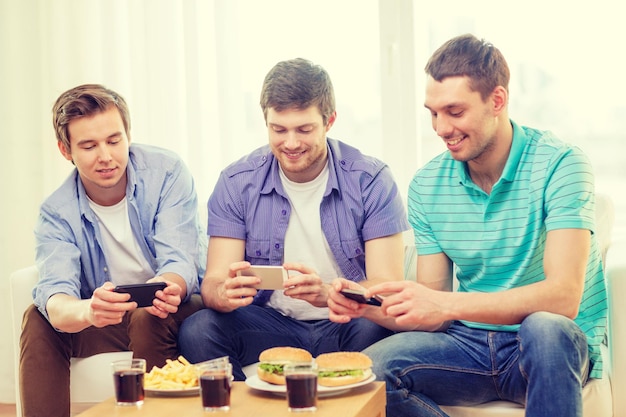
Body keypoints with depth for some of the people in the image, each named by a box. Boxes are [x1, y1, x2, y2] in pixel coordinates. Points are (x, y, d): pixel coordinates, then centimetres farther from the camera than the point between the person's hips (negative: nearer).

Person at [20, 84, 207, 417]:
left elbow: (181, 262, -23)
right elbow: (54, 297, -25)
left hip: (177, 311, -2)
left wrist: (168, 288, -49)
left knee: (149, 317, -33)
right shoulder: (57, 212, -9)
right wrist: (88, 311, -51)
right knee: (38, 320, -19)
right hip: (112, 324, 3)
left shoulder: (166, 173, -14)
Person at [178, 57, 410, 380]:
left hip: (343, 328, -1)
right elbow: (213, 281, -7)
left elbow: (387, 288, -14)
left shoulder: (371, 181, -7)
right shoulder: (237, 183, -1)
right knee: (197, 331, -25)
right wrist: (225, 292, -33)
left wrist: (326, 293, -36)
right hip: (272, 324, 2)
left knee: (375, 332, -34)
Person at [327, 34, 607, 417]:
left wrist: (447, 304, -32)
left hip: (557, 344, -4)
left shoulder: (558, 166, -12)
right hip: (470, 343, 4)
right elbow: (431, 314, 4)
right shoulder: (427, 186, 3)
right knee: (371, 369, -22)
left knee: (545, 327, -39)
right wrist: (368, 306, -17)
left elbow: (563, 297, -24)